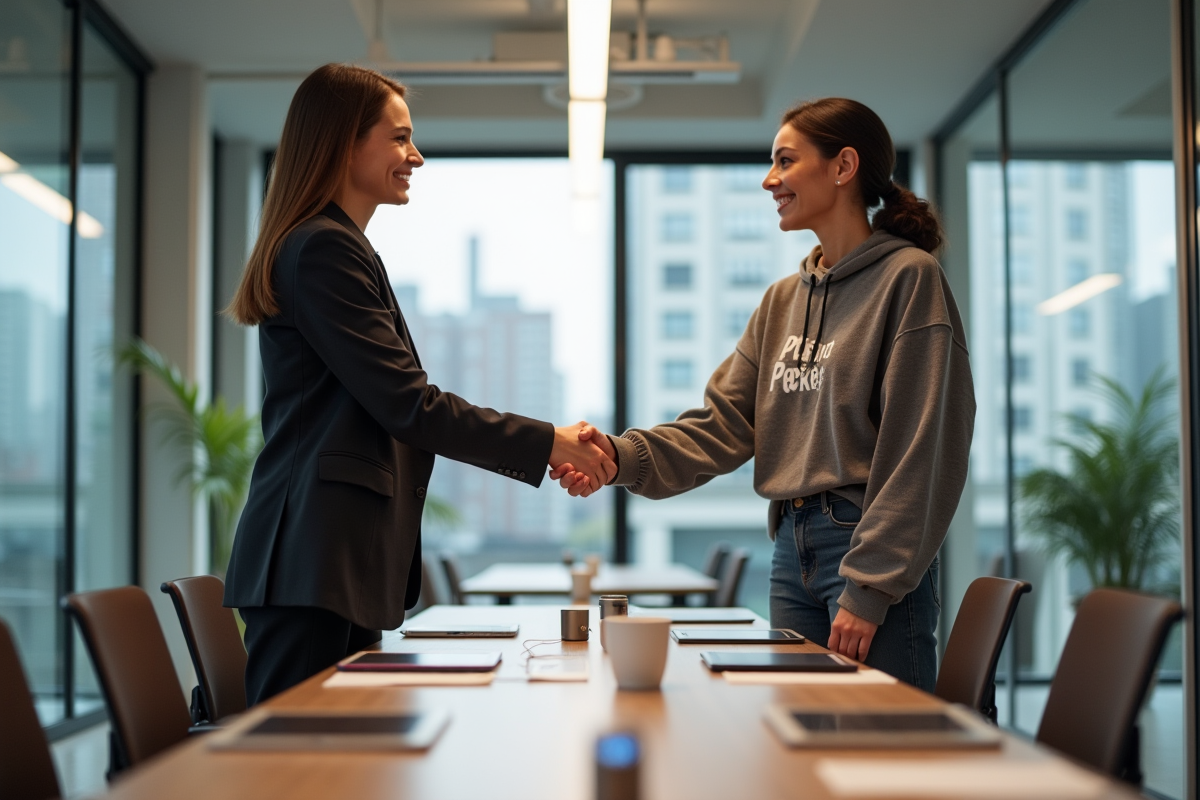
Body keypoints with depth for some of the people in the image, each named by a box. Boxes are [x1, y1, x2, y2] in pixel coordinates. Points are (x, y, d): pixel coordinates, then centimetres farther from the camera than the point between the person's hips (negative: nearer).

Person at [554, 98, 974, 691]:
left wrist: (868, 590, -17)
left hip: (872, 551, -7)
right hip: (791, 550, 7)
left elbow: (920, 450, -13)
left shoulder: (909, 276, -7)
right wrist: (624, 456, -10)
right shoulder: (783, 299, 16)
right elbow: (724, 424, 7)